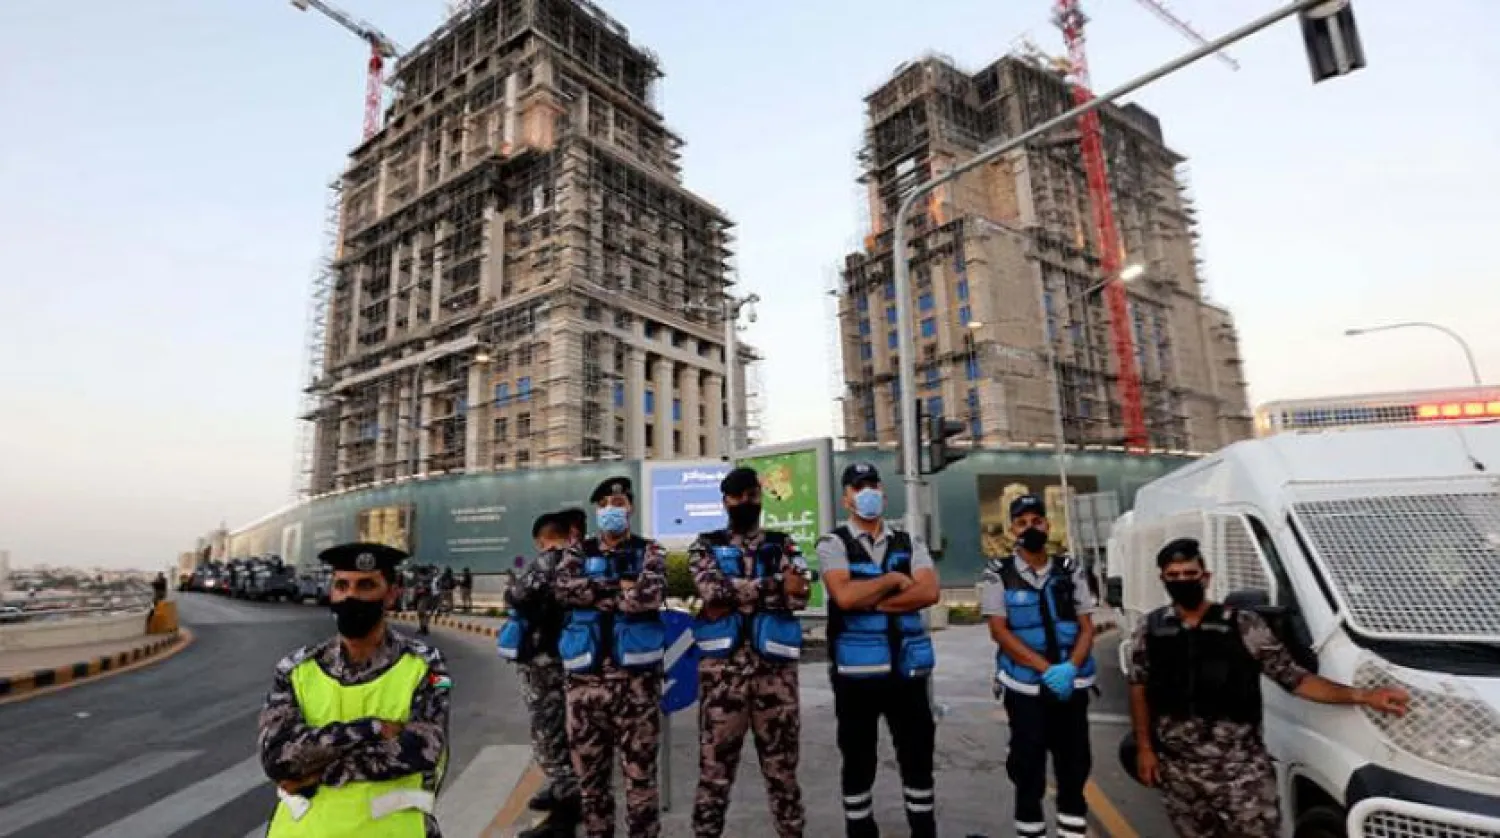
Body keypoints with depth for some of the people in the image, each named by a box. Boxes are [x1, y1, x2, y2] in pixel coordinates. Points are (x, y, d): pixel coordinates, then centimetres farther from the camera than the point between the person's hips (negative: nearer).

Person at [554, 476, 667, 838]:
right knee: (589, 772, 14)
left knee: (640, 772, 6)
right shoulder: (578, 554, 11)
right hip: (585, 679, 3)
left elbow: (650, 594, -16)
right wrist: (621, 587, -12)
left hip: (635, 678, -2)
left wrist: (595, 595, -7)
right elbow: (564, 588, -10)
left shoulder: (649, 552, 3)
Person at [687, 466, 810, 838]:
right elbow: (713, 590, -15)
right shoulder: (705, 546, 4)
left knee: (782, 764, 13)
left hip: (776, 667, 1)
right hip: (722, 668, -1)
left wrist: (734, 600, -16)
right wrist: (775, 584, -14)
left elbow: (797, 597, -9)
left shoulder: (783, 545, 7)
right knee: (715, 763, 8)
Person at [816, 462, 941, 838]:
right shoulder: (833, 543, -4)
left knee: (918, 757, 15)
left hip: (907, 669, 3)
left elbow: (929, 592, -9)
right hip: (856, 671, -3)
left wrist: (869, 601, -15)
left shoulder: (909, 543, 8)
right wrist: (894, 580, -10)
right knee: (858, 762, 11)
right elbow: (844, 596, -21)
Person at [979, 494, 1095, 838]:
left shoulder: (1070, 570, 4)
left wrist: (1069, 667, -14)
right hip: (1025, 686, -3)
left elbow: (1086, 627, 4)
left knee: (1075, 765, 11)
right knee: (1028, 766, 7)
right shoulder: (998, 573, -5)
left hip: (1072, 684, 3)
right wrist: (1046, 669, -18)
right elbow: (999, 631, -10)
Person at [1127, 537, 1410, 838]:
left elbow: (1294, 678, -2)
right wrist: (1144, 748, 3)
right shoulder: (1150, 630, -1)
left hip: (1240, 769, -2)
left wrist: (1362, 696, -13)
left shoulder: (1244, 626, -6)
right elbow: (1139, 690, 6)